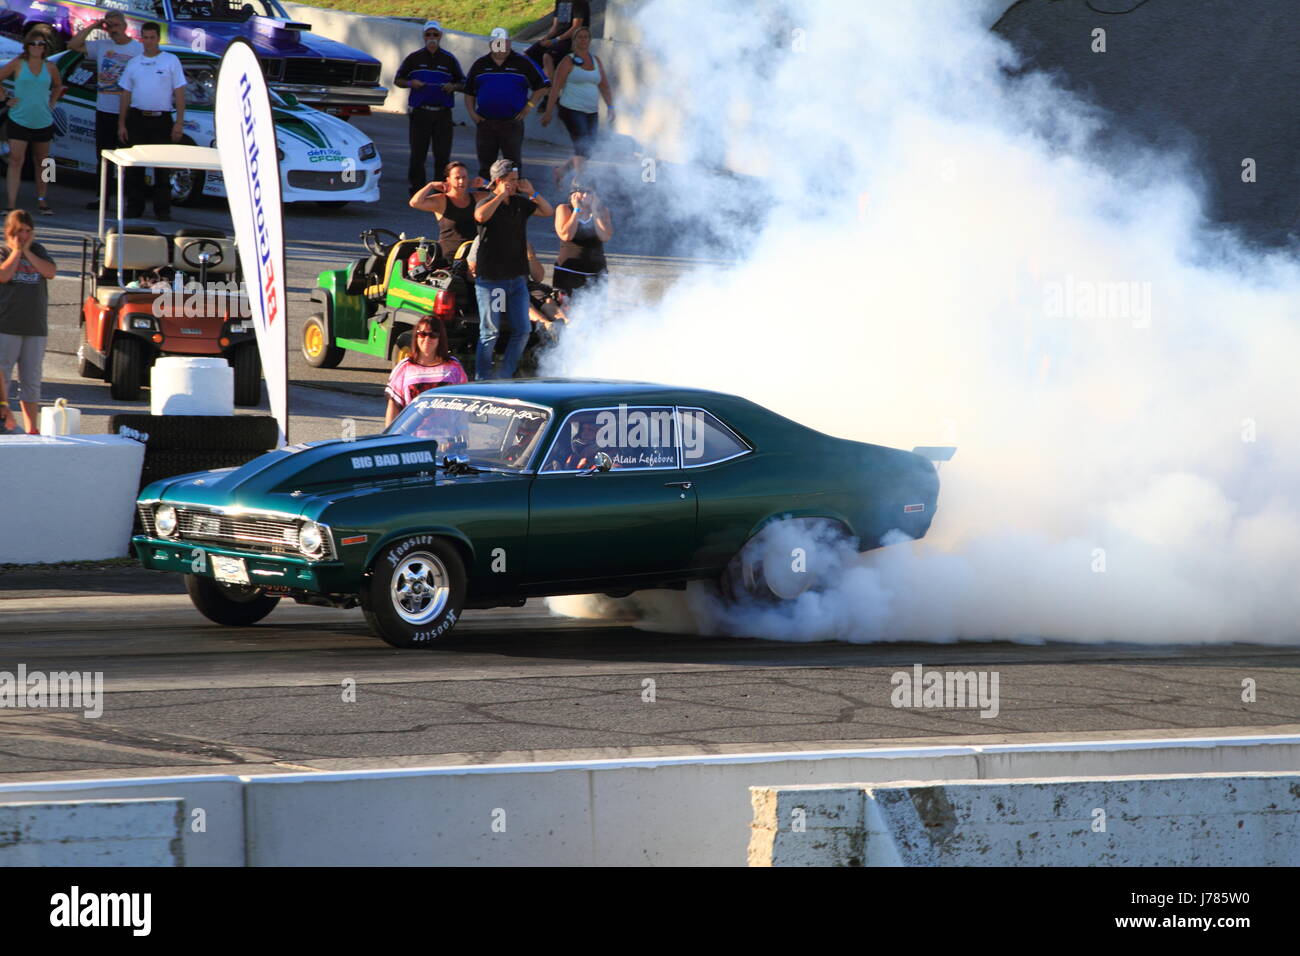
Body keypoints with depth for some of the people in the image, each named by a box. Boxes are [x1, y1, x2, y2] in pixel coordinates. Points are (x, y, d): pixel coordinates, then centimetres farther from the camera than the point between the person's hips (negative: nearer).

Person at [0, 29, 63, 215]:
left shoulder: (50, 68, 4)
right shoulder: (17, 64, -5)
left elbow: (58, 86, 23)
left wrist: (52, 102, 10)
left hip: (43, 122, 3)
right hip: (19, 121, -3)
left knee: (41, 162, 12)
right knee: (15, 161, -11)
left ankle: (41, 201, 22)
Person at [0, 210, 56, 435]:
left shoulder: (38, 251, 14)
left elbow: (50, 272, -3)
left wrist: (27, 252, -4)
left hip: (35, 327, 4)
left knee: (31, 381, 9)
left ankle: (32, 429, 13)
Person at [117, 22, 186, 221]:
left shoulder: (171, 61, 3)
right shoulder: (134, 63, 12)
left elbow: (179, 93, 0)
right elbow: (126, 94, 14)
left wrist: (179, 123, -7)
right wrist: (121, 124, 8)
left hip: (161, 119, -3)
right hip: (137, 118, 3)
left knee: (162, 166, -3)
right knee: (134, 166, 3)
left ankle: (162, 210, 1)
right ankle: (134, 207, 9)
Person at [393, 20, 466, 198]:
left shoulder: (449, 60, 10)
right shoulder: (414, 58, 9)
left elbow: (462, 83, 15)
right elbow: (398, 80, 12)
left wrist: (452, 87, -8)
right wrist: (410, 83, -9)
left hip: (442, 113, 0)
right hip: (419, 113, 0)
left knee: (443, 155, -4)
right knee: (417, 154, 0)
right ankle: (416, 191, 7)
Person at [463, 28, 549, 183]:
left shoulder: (522, 63, 3)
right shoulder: (480, 64, 11)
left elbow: (541, 86, 5)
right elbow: (469, 92, 16)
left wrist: (529, 106, -3)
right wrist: (471, 113, 3)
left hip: (512, 122, -3)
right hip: (485, 122, 3)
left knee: (513, 162, -2)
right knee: (485, 163, 5)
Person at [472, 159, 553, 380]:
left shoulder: (520, 203, 9)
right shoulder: (487, 204, -8)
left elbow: (548, 211, 13)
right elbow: (481, 216, -31)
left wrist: (533, 193, -1)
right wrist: (501, 195, -23)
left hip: (517, 277, 6)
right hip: (490, 278, -6)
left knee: (522, 330, 5)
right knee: (490, 332, -3)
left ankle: (505, 377, 16)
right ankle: (482, 380, 5)